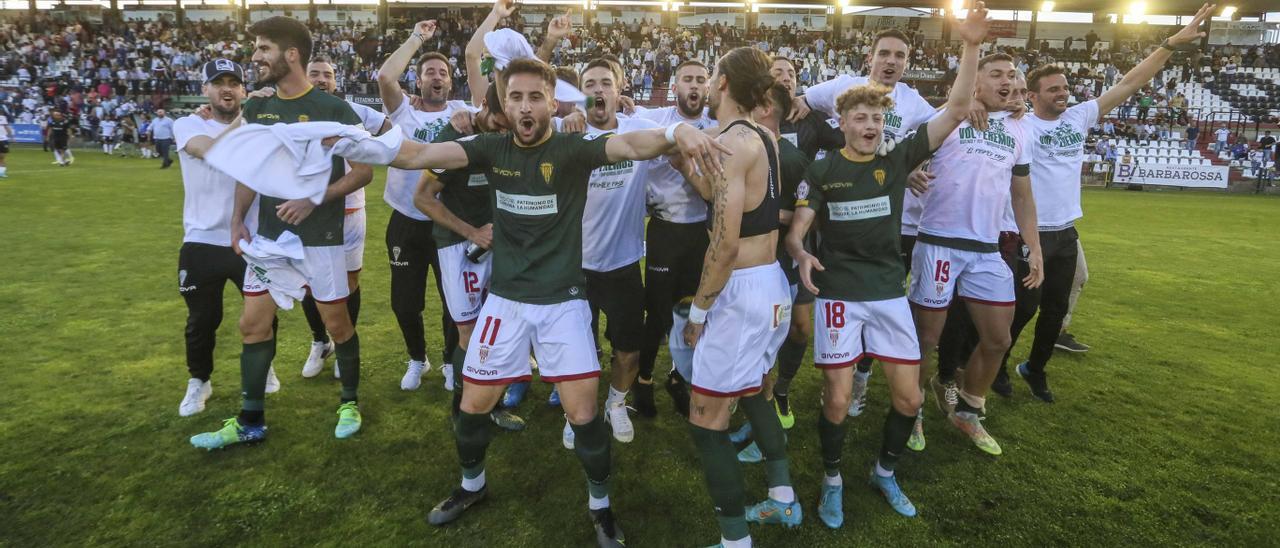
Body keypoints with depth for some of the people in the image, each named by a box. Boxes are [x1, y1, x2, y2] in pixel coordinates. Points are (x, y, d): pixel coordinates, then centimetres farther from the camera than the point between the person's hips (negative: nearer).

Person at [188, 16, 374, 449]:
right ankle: (250, 421, 21)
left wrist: (313, 200, -19)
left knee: (337, 323, 6)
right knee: (253, 325, 8)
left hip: (320, 237, -5)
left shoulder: (334, 111, -10)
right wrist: (237, 220, 3)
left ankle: (350, 402, 26)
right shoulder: (256, 109, 7)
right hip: (268, 235, 6)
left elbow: (363, 171, -10)